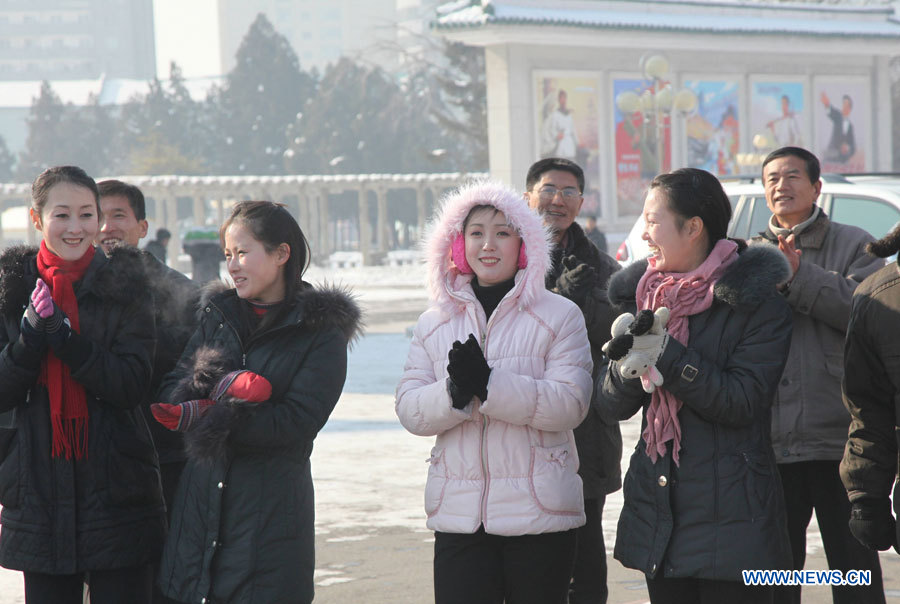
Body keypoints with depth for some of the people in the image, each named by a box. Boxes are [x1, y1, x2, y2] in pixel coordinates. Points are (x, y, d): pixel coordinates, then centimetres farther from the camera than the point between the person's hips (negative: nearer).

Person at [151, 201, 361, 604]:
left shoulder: (323, 333, -1)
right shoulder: (217, 315, 14)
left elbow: (297, 420, -13)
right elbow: (171, 393, 4)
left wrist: (204, 416, -18)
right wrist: (221, 386, -16)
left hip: (272, 510, -4)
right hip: (201, 502, 4)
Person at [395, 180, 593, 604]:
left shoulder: (559, 315, 0)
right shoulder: (434, 323, 12)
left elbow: (570, 403, -12)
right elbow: (409, 410, 4)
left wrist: (490, 384, -22)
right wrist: (455, 390, -17)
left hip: (539, 515, -2)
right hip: (459, 516, 3)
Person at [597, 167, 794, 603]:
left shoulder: (755, 301, -7)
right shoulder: (640, 293, 10)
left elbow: (743, 402, -15)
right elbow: (610, 406, 6)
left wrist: (667, 356, -21)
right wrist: (626, 368, -17)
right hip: (657, 512, 6)